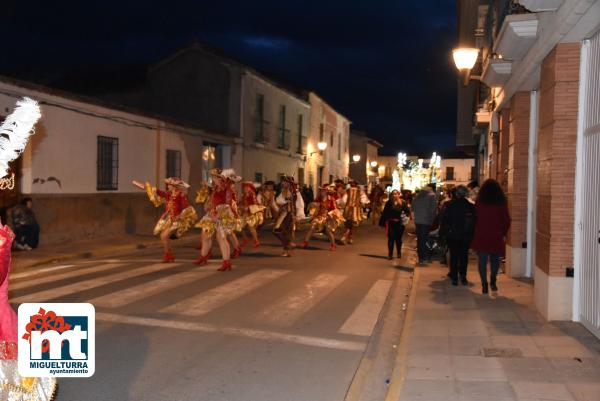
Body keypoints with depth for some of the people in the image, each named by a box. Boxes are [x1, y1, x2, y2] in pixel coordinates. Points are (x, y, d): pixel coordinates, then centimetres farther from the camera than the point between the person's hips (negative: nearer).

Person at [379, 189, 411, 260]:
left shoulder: (403, 203, -4)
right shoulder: (389, 203, -2)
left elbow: (407, 211, -2)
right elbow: (385, 213, -2)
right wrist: (382, 222, -4)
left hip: (400, 223, 0)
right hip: (391, 223, 0)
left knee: (398, 238, 13)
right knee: (391, 239, 0)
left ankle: (399, 253, 30)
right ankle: (390, 254, 7)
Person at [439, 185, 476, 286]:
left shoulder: (449, 205, -9)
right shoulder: (471, 206, -4)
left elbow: (443, 221, -5)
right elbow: (474, 222, 1)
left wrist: (442, 233, 3)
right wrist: (472, 234, 9)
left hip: (452, 236, -1)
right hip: (466, 236, 1)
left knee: (454, 256, 7)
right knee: (464, 256, 11)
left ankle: (454, 278, 8)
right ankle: (463, 277, 11)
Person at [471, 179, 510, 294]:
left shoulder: (479, 202, -5)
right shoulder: (501, 203, -2)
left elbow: (475, 218, -1)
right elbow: (506, 220, 1)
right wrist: (503, 233, 12)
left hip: (481, 236, -1)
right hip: (496, 237, 1)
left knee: (482, 261, 5)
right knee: (495, 259, 17)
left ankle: (484, 284, 3)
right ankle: (493, 281, 11)